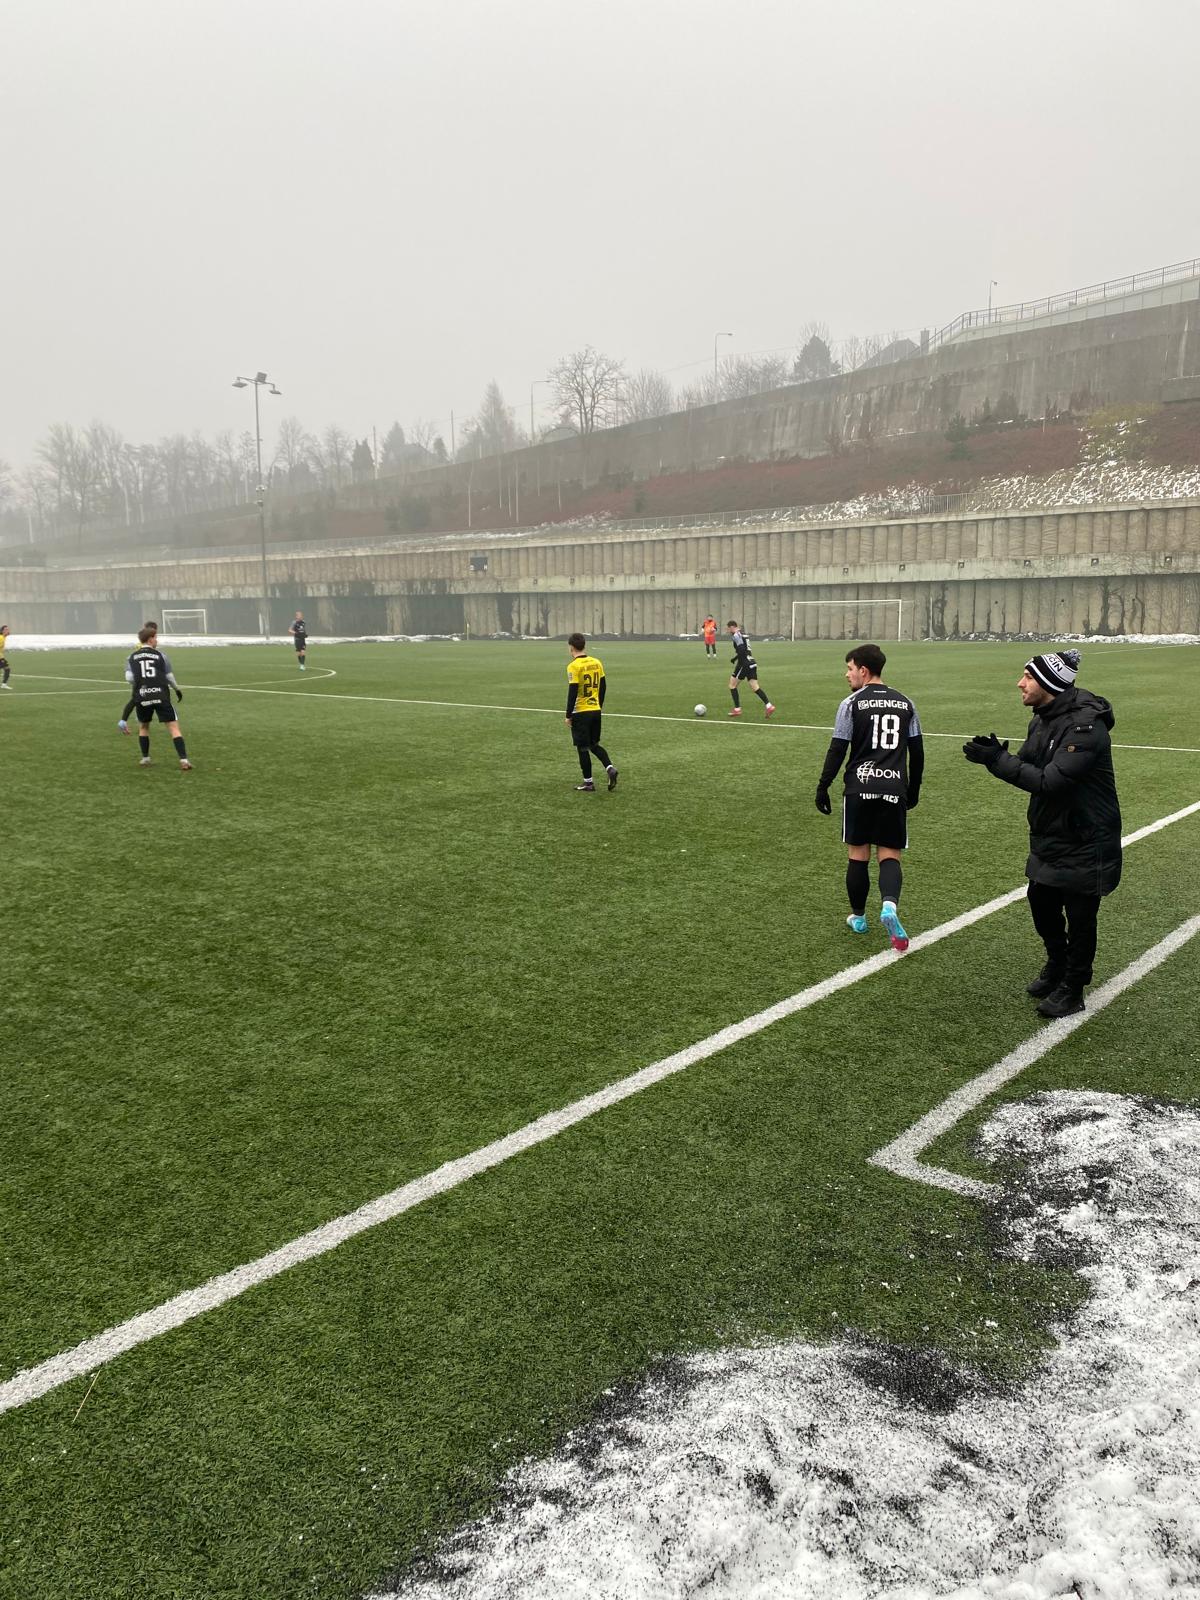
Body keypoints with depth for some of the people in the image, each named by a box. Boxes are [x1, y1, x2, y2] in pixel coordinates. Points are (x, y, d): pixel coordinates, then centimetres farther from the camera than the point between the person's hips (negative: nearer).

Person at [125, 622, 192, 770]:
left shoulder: (132, 658, 9)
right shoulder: (160, 655, 4)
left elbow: (129, 678, -3)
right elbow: (169, 676, 8)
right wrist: (177, 689, 26)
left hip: (142, 697, 3)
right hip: (161, 696, -3)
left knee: (143, 727, 26)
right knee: (174, 727, -3)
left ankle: (145, 758, 26)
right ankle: (184, 760, -14)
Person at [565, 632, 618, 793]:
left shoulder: (573, 666, -15)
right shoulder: (596, 663, 5)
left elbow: (572, 693, -17)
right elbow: (603, 686, 11)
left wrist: (568, 715, -10)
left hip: (580, 712, -6)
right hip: (595, 710, 6)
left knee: (582, 747, 4)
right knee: (594, 744, 20)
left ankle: (588, 783, 9)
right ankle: (610, 768, 0)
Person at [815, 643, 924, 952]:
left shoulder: (852, 703, -3)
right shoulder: (905, 703, 10)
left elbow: (837, 750, -5)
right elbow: (917, 751, 13)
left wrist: (823, 787, 3)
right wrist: (913, 790, 23)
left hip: (860, 788, -2)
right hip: (894, 789, 2)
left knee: (857, 853, 10)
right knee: (889, 854, 4)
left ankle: (858, 917, 20)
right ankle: (890, 904, -23)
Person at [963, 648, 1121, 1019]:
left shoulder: (1085, 726, -25)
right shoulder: (1042, 718, 4)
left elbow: (1049, 782, -30)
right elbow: (1029, 768, 6)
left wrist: (997, 760, -28)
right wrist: (997, 754, -14)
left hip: (1085, 842, -8)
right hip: (1048, 835, 9)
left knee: (1079, 914, 5)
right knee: (1041, 902, 18)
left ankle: (1072, 988, 23)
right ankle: (1056, 965, 41)